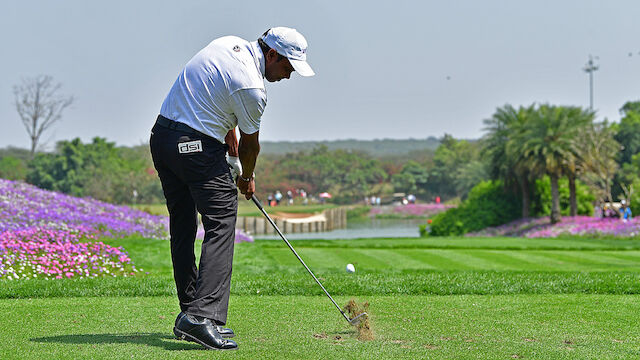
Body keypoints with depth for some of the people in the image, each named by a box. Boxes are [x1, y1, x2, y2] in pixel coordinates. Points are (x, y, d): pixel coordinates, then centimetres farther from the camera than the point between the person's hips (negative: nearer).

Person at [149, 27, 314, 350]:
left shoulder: (230, 44, 10)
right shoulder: (251, 87, -15)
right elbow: (250, 144, 0)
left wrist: (231, 145, 17)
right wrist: (246, 179, 19)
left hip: (161, 137, 10)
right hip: (197, 147, -10)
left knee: (182, 229, 12)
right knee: (221, 226, -10)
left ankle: (189, 313, 16)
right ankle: (203, 315, -22)